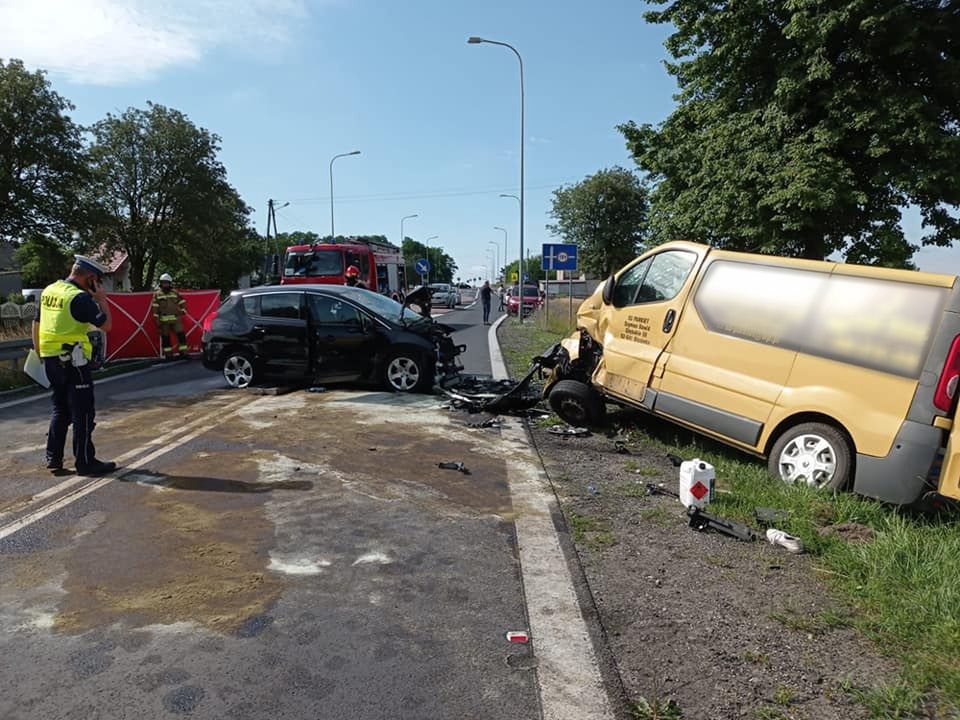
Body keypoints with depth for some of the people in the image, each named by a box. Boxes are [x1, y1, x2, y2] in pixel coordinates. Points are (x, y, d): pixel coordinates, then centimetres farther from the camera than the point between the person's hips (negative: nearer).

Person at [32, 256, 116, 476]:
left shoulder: (48, 291, 10)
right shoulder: (80, 298, -16)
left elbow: (36, 324, 16)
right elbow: (106, 325, -15)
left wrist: (39, 353, 22)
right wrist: (101, 298, -6)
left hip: (50, 359, 8)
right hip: (73, 361, -8)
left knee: (60, 409, 19)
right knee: (83, 413, 0)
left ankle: (53, 458, 23)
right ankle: (85, 462, 4)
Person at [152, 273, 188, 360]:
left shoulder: (175, 293, 9)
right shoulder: (157, 294, 3)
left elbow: (183, 302, 17)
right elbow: (155, 308, -1)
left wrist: (182, 311, 5)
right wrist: (157, 319, -6)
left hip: (176, 319, 1)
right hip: (164, 320, -1)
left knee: (181, 334, -8)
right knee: (165, 337, 3)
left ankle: (183, 353, -4)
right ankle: (168, 355, 11)